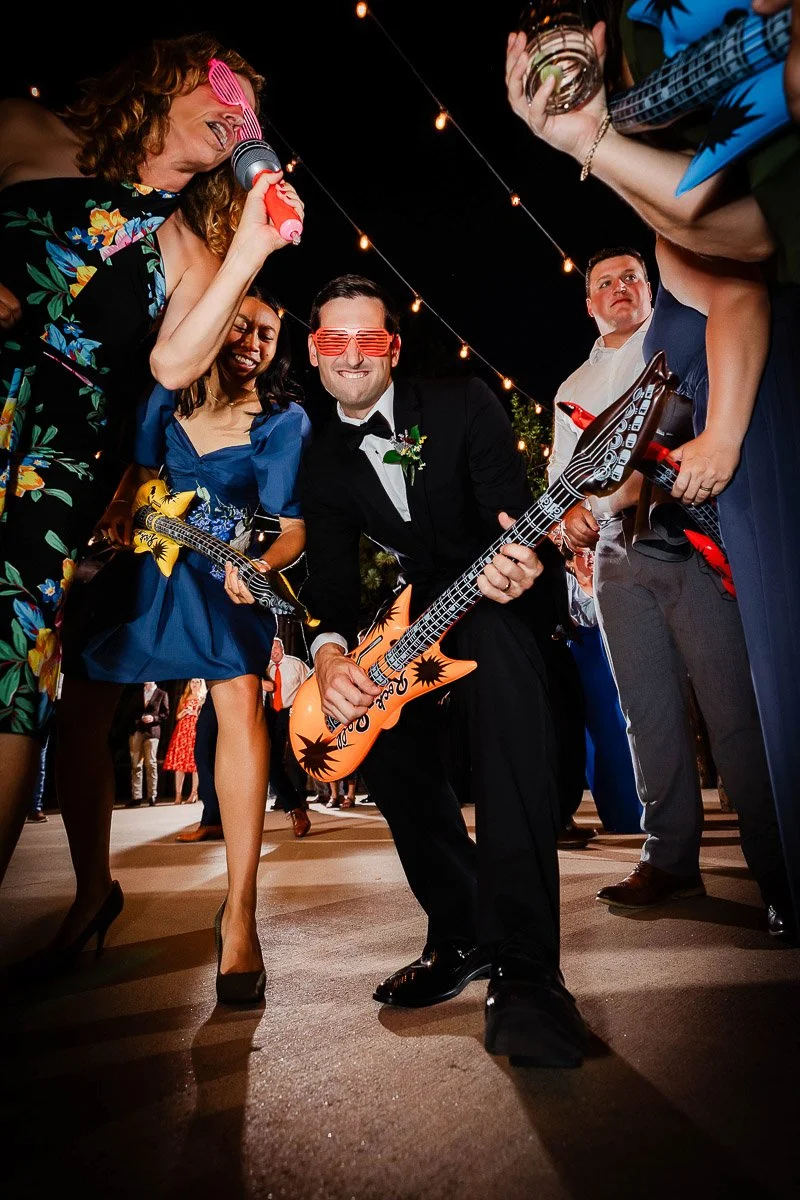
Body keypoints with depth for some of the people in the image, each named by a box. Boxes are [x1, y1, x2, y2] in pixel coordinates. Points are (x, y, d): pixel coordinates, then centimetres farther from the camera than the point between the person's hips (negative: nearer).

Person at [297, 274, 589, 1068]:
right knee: (366, 713, -18)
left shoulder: (464, 406, -9)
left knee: (501, 657, -38)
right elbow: (331, 579, -5)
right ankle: (463, 935, 1)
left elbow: (516, 512, -19)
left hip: (500, 596, -5)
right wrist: (329, 652, -27)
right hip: (424, 607, 5)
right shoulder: (322, 465, 2)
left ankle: (525, 968, -39)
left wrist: (520, 565, -43)